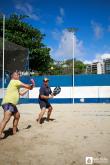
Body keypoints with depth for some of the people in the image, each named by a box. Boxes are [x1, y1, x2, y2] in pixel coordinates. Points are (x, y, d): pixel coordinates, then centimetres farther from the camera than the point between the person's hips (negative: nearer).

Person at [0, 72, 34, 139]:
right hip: (8, 103, -11)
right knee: (6, 119, -21)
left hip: (12, 104, 11)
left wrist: (28, 88, 26)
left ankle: (14, 131, 31)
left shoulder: (16, 85, 24)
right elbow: (26, 85, -5)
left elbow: (21, 93, 26)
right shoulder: (14, 81, -5)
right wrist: (31, 87, 15)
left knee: (17, 116, 23)